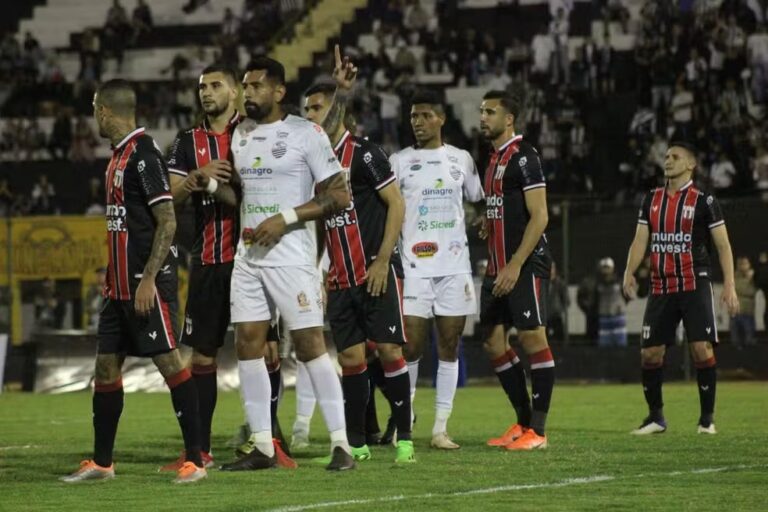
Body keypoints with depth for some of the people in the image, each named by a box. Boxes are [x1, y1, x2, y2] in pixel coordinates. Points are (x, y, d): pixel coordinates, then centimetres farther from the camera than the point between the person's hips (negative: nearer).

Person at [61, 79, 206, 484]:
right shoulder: (119, 155, 15)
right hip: (120, 285, 10)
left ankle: (195, 458, -6)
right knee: (106, 366, 10)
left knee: (169, 361, -8)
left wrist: (147, 280, -21)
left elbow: (167, 222, -17)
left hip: (148, 284, -10)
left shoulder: (144, 155, -13)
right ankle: (101, 462, 16)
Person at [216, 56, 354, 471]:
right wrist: (214, 185, 3)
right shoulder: (241, 134, 13)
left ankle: (341, 445, -5)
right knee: (248, 344, 3)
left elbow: (338, 196, -10)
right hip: (248, 257, 7)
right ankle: (262, 446, 9)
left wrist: (286, 218, -16)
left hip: (291, 257, -7)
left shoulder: (305, 134, -7)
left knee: (310, 345, -8)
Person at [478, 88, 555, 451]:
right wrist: (487, 225, 7)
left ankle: (537, 430, -5)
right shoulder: (494, 159, 17)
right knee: (493, 340, 7)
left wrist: (515, 265, -20)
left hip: (525, 264, -10)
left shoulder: (523, 156, -11)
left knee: (533, 338, -8)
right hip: (498, 266, 10)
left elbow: (538, 216, -16)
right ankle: (524, 421, 15)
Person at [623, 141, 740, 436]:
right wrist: (629, 272, -8)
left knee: (701, 348, -13)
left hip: (694, 286, -5)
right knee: (650, 353, 2)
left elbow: (723, 245, -2)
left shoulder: (703, 201, -2)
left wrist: (729, 285, -11)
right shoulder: (652, 199, 12)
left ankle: (707, 418, -3)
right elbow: (640, 240, 9)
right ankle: (656, 417, 15)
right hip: (661, 288, 5)